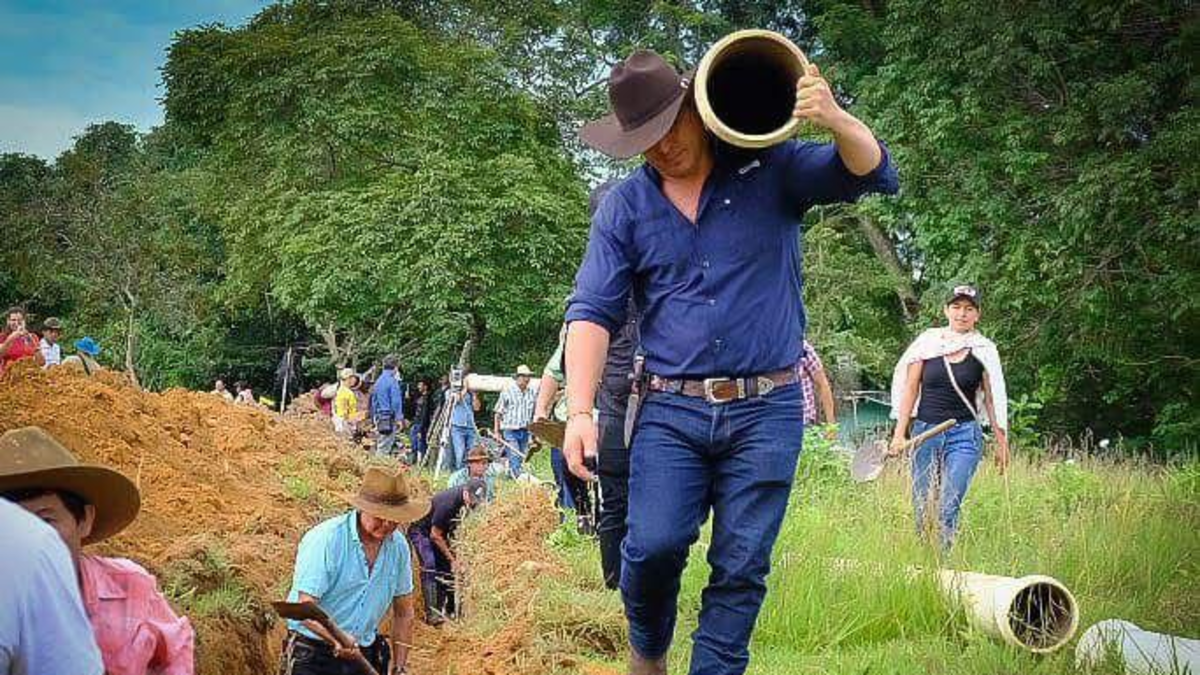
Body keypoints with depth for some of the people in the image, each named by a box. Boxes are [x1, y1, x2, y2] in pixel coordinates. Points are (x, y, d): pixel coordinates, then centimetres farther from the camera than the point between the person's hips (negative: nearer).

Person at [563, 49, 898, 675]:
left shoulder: (769, 168, 2)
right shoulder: (624, 207, 7)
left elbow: (871, 173, -7)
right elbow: (592, 312, 1)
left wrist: (835, 120, -30)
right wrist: (579, 413, -12)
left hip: (766, 411, 0)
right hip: (670, 411, 1)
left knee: (741, 568, 1)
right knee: (655, 544, -13)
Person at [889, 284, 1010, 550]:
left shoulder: (984, 351, 3)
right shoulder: (927, 343, 3)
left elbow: (992, 398, 9)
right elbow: (910, 389, 7)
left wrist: (1001, 442, 7)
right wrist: (899, 434, 2)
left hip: (964, 434, -1)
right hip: (925, 430, 2)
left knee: (949, 507, -13)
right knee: (921, 505, 2)